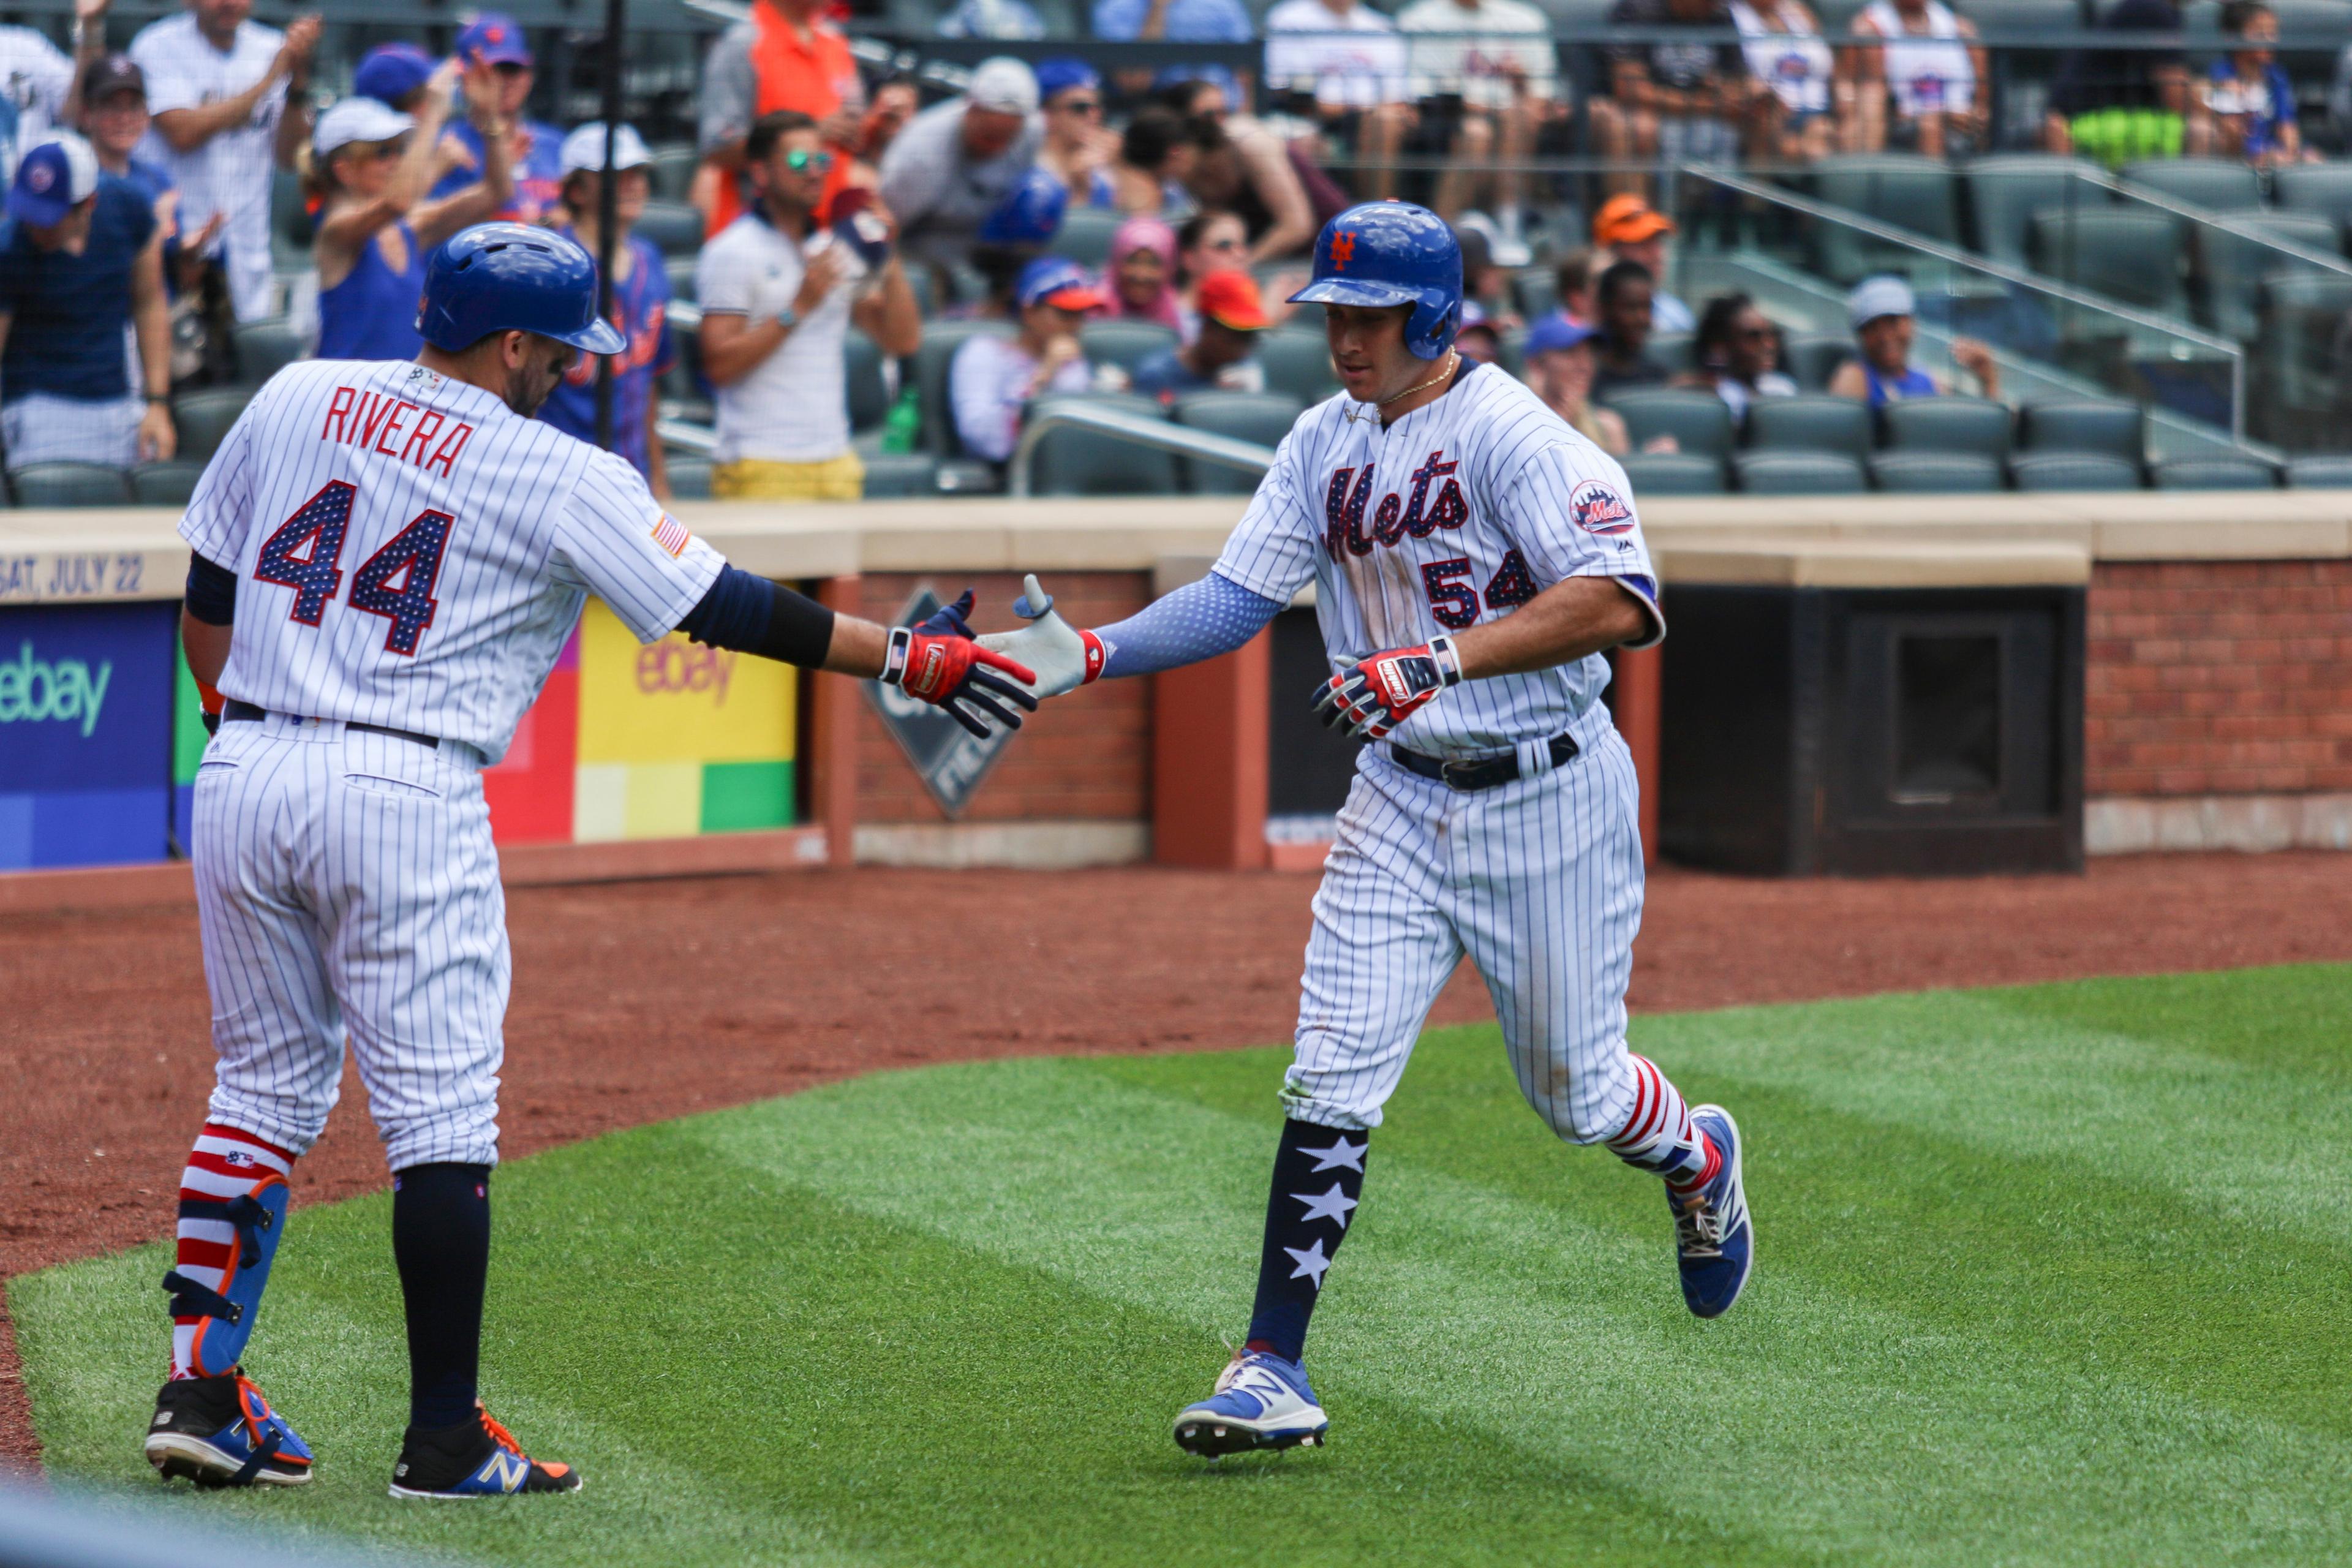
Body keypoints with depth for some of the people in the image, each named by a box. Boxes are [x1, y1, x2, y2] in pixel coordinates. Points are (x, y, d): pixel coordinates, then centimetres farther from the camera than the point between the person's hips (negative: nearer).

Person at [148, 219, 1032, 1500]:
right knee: (440, 1113, 0)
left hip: (243, 774, 5)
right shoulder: (561, 480, -4)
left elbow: (208, 590, 17)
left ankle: (201, 1390, 11)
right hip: (400, 795, -5)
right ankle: (445, 1436, 0)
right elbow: (726, 610, -3)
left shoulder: (297, 400, 10)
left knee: (264, 1085, 17)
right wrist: (904, 659, 4)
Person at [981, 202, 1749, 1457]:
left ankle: (1696, 1158, 45)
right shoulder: (1324, 445, 4)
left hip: (1549, 801, -5)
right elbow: (1235, 598, 1)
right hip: (1403, 800, 5)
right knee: (1332, 1078, -8)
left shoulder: (1513, 435, -20)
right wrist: (1091, 657, -15)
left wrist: (1440, 660, -39)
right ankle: (1270, 1373, -10)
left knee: (1574, 1093, 10)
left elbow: (1619, 603, -31)